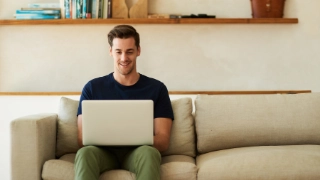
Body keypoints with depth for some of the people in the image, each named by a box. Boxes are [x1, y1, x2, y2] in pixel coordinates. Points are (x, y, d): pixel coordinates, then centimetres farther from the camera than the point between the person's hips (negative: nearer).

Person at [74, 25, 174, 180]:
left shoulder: (157, 88, 8)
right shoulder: (92, 88, 11)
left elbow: (163, 141, 3)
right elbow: (82, 139, 5)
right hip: (104, 151, 1)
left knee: (148, 152, -36)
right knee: (85, 153, -34)